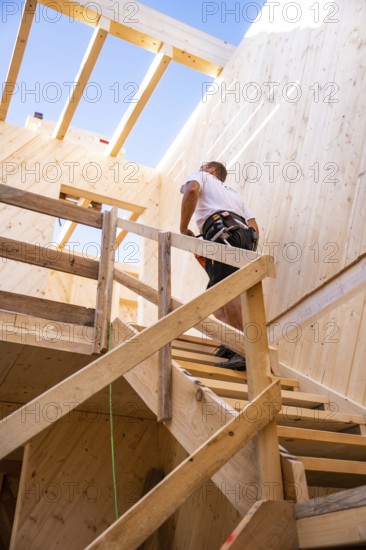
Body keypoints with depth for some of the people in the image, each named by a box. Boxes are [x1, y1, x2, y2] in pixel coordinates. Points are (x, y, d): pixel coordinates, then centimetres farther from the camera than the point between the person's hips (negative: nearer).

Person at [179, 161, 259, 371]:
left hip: (223, 232, -8)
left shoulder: (200, 176, 24)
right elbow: (254, 228, 28)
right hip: (245, 237, 8)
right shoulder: (234, 191, 41)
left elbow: (192, 190, -5)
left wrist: (183, 229, 1)